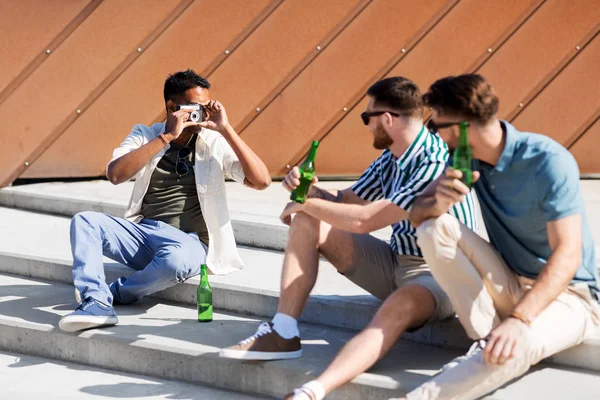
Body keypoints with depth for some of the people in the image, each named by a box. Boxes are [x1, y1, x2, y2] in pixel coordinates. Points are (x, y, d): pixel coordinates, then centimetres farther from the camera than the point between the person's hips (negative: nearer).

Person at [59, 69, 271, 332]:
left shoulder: (215, 143, 4)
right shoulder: (146, 136, 8)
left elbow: (261, 180, -9)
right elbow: (115, 174, -12)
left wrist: (226, 130, -12)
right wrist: (166, 137, -15)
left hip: (189, 242, -3)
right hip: (141, 232, 3)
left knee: (178, 258, -38)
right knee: (84, 221, -19)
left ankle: (115, 293, -11)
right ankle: (96, 302, -32)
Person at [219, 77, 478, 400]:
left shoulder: (436, 164, -23)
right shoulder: (389, 160, 6)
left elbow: (363, 220, -27)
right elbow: (346, 202, 16)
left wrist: (305, 204, -12)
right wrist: (309, 190, -6)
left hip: (439, 276, -9)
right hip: (395, 264, 9)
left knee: (401, 305, -44)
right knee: (308, 223, 0)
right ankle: (283, 333, -12)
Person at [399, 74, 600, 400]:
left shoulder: (548, 162, -22)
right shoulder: (467, 158, -2)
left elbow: (568, 255, -28)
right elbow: (417, 215, -4)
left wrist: (519, 319, -41)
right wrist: (438, 204, -29)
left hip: (565, 293, -6)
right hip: (510, 286, 6)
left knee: (514, 347, -40)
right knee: (434, 229, -17)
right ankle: (487, 342, -18)